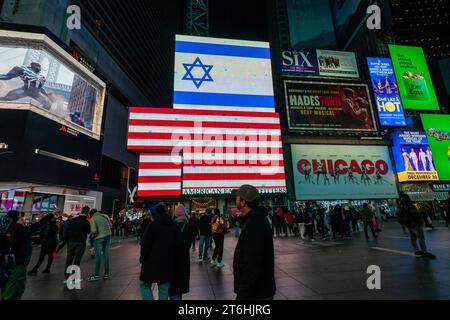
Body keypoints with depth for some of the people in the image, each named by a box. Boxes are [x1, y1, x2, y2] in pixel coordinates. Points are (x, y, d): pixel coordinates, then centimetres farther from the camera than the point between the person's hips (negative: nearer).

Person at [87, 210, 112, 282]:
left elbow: (94, 230, -16)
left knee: (98, 256, 4)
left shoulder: (93, 219, -8)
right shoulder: (105, 216, 8)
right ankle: (106, 273, 20)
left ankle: (96, 275, 12)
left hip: (99, 238, -6)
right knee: (106, 255, 12)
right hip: (108, 236, 6)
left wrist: (92, 235, 3)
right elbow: (110, 225, 13)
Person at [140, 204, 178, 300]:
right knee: (164, 288, 14)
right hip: (168, 262, 4)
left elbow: (145, 244, -12)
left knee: (145, 284, 14)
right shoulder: (174, 225, 2)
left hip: (152, 261, -4)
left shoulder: (152, 225, -12)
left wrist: (142, 258, 2)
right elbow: (177, 243, 6)